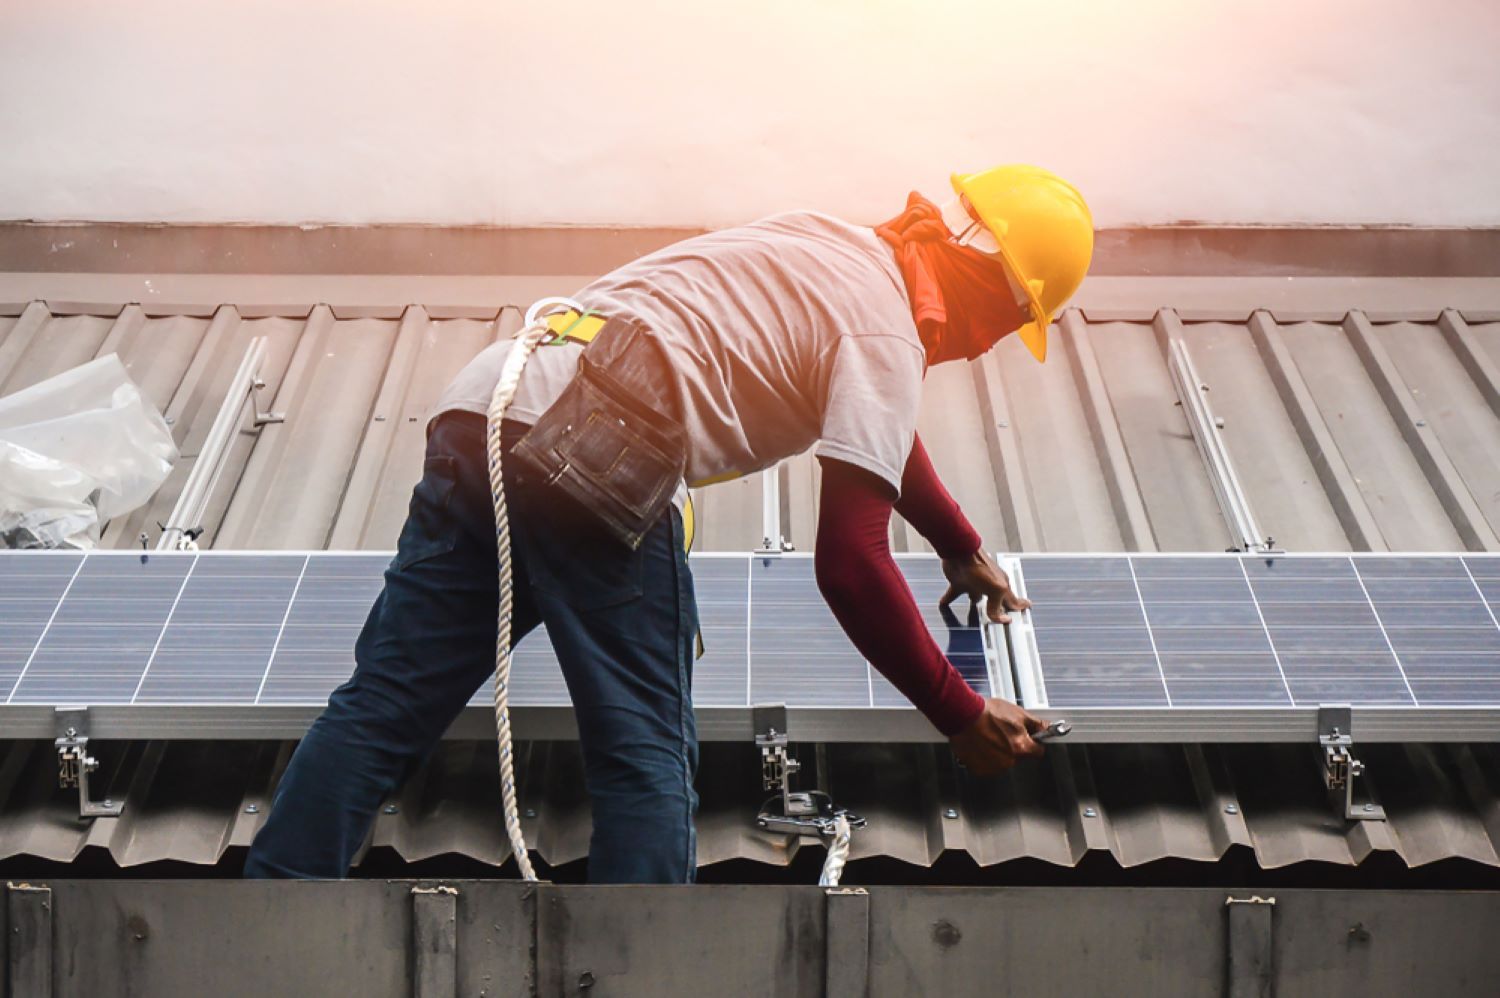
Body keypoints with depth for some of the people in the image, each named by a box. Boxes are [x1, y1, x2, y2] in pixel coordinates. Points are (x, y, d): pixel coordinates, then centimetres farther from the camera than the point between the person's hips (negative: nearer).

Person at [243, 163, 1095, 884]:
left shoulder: (839, 248, 29)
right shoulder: (888, 334, 3)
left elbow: (879, 432, 47)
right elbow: (850, 566, -5)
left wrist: (964, 549, 57)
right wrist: (963, 716, 5)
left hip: (479, 409, 8)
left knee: (380, 709, 3)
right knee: (647, 759, -2)